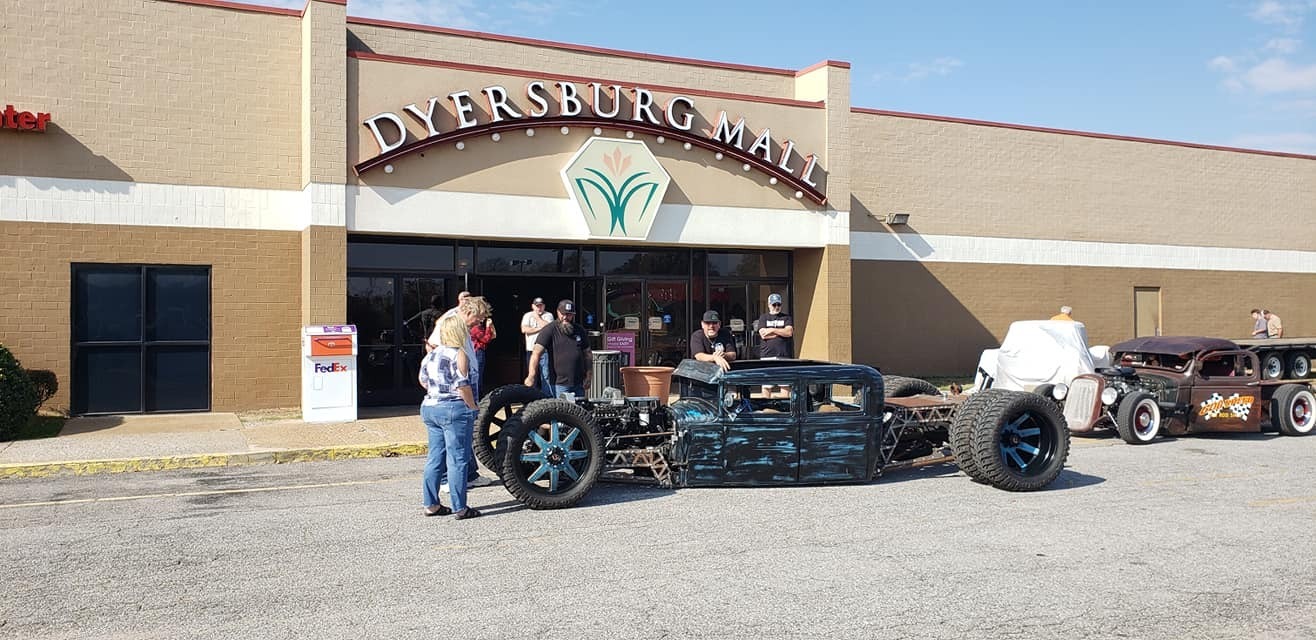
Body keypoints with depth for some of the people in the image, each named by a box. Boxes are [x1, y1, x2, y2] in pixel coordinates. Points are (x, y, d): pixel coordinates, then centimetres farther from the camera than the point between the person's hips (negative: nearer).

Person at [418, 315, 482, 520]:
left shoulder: (432, 353, 11)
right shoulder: (459, 354, -11)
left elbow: (423, 380, 16)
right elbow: (462, 385, -16)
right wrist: (473, 407, -6)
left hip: (429, 408, 8)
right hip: (454, 409, -7)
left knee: (435, 457, 13)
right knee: (458, 459, -2)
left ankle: (431, 504, 17)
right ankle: (460, 507, 0)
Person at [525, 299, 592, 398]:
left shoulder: (580, 331, 11)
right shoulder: (550, 330, -5)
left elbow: (588, 354, 17)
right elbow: (536, 353, -16)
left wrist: (588, 376, 8)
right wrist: (531, 376, -28)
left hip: (579, 384, 4)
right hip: (559, 384, -4)